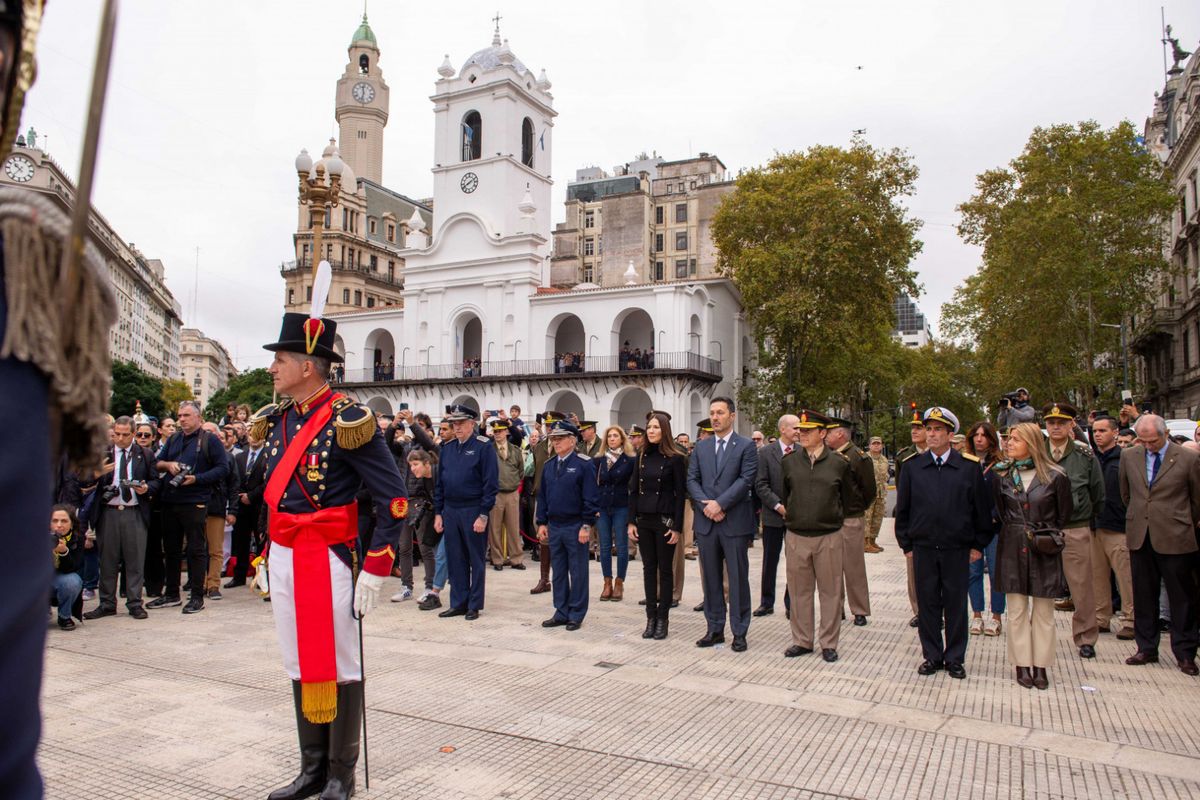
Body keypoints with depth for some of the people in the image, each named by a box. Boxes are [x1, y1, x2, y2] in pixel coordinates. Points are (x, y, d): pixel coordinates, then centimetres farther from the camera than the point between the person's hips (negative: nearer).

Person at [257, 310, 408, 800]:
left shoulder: (346, 421, -14)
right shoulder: (275, 420, 9)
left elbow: (394, 499, -15)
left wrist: (375, 571, -17)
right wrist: (266, 558, 16)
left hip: (328, 561, -7)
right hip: (282, 559, 7)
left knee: (338, 668, 4)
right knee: (300, 666, 15)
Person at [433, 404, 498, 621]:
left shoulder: (484, 446, -8)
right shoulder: (446, 447, 9)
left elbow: (491, 484, -11)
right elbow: (439, 482, 13)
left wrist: (483, 515, -15)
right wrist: (438, 513, 8)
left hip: (473, 511, -5)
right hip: (450, 511, 5)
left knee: (476, 560, 5)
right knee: (454, 560, 11)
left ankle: (474, 605, 15)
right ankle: (458, 603, 22)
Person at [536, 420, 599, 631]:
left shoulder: (583, 464, -9)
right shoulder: (548, 465, 9)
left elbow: (590, 497, -11)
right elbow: (542, 495, 13)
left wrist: (586, 525, -15)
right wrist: (542, 523, 9)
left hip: (575, 527, -6)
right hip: (554, 526, 6)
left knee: (577, 572, 4)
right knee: (558, 572, 13)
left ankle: (576, 615, 14)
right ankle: (561, 613, 23)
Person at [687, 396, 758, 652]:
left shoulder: (746, 446, -1)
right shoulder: (701, 447, 12)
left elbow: (746, 480, -10)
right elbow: (692, 480, 6)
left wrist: (720, 504, -16)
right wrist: (706, 505, -9)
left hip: (735, 522, -4)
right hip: (706, 522, 4)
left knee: (738, 578, 3)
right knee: (711, 578, 10)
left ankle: (739, 632, 12)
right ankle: (715, 629, 20)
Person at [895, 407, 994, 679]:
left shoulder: (970, 466, -1)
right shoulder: (912, 466, 2)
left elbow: (982, 509, 4)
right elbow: (902, 508, 7)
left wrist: (978, 545, 4)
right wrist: (906, 544, 6)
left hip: (957, 549, -1)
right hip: (923, 549, 1)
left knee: (956, 605, 8)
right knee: (927, 604, 8)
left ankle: (955, 658, 22)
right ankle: (932, 656, 22)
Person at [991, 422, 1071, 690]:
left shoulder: (1055, 476, -6)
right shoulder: (1001, 474, 1)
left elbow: (1063, 515, 5)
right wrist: (1016, 533, 8)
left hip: (1044, 550, -2)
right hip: (1012, 549, 2)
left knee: (1043, 612, 6)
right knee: (1017, 610, 6)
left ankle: (1040, 665, 17)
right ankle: (1022, 664, 15)